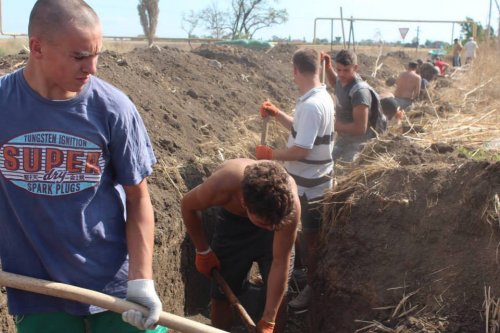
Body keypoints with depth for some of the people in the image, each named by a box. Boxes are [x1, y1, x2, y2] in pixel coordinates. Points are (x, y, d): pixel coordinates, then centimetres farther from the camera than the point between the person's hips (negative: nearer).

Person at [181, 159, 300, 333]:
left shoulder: (289, 200, -41)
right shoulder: (220, 187, -42)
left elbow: (280, 263, -31)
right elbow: (187, 206, -17)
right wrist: (203, 251, -8)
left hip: (274, 216, 0)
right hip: (233, 221, 1)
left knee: (280, 294, -3)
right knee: (221, 294, 5)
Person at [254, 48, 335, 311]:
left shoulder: (311, 105, -28)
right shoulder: (319, 98, 6)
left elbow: (300, 150, -29)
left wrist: (270, 155, -16)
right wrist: (276, 114, 10)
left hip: (310, 184, -10)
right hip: (310, 180, 10)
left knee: (311, 237, 5)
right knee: (308, 233, 24)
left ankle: (314, 288, 20)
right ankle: (308, 273, 42)